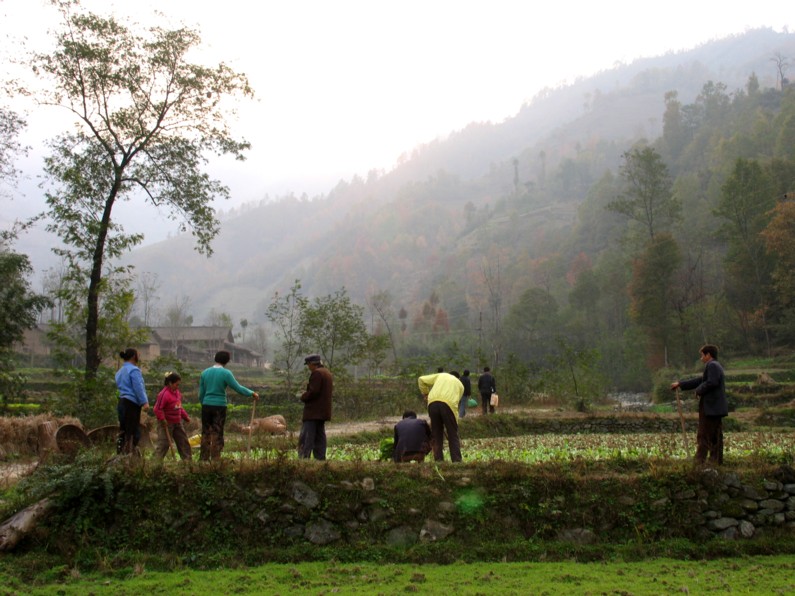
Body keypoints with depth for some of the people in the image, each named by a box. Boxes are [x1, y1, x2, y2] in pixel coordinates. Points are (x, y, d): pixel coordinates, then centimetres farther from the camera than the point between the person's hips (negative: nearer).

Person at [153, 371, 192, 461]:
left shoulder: (177, 392, 8)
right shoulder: (164, 394, -20)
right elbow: (157, 409, -22)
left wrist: (185, 416, 15)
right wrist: (162, 420, -24)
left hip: (177, 423, 9)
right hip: (167, 424, -9)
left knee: (183, 441, 13)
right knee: (163, 443, -6)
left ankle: (187, 460, 22)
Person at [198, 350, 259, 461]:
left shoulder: (205, 372, 7)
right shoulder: (226, 373, -8)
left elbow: (201, 393, 10)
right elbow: (238, 388, -9)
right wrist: (252, 393, 2)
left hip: (206, 406, 4)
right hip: (219, 406, -4)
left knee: (205, 433, 11)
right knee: (217, 434, 2)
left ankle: (203, 459, 11)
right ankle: (215, 460, 2)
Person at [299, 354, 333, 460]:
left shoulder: (316, 373, -14)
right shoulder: (328, 373, 17)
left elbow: (313, 392, -21)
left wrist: (303, 396, -4)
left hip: (313, 412, -10)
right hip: (323, 412, 10)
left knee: (306, 439, -10)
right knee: (319, 438, 13)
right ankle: (320, 459, 13)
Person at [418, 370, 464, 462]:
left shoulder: (440, 375, 31)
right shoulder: (460, 384, 29)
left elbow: (421, 380, 24)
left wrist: (425, 394, 33)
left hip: (433, 402, 2)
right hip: (449, 404, -2)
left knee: (436, 434, 12)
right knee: (453, 435, 6)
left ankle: (438, 460, 10)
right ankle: (456, 460, 0)